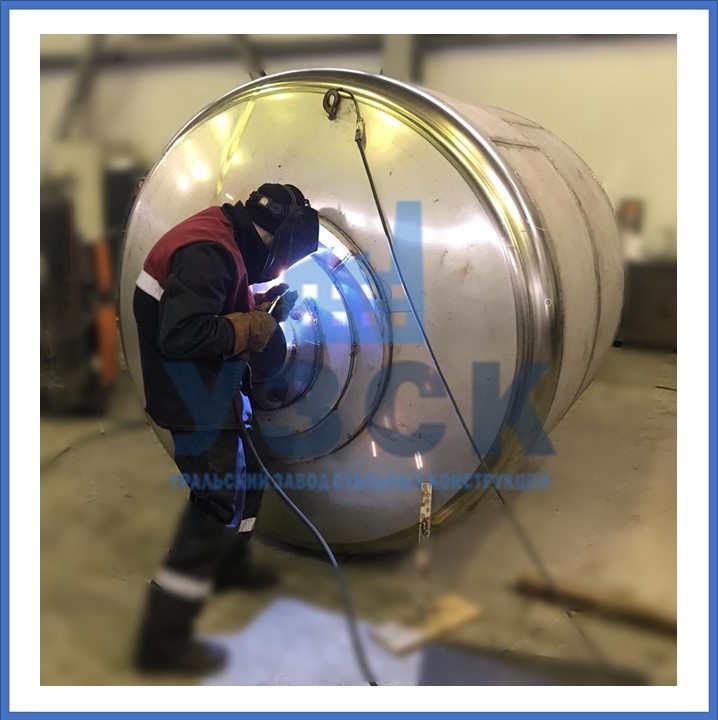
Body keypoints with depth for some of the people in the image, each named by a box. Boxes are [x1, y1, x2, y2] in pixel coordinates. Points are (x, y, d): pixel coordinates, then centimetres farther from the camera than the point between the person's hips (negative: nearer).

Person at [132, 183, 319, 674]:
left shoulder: (225, 246, 7)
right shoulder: (208, 252, -24)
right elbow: (182, 336, -32)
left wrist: (263, 309, 1)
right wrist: (255, 326, -21)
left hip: (215, 392, 11)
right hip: (196, 402, -11)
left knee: (246, 471, 24)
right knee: (218, 501, -5)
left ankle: (230, 564, 45)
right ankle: (164, 638, 5)